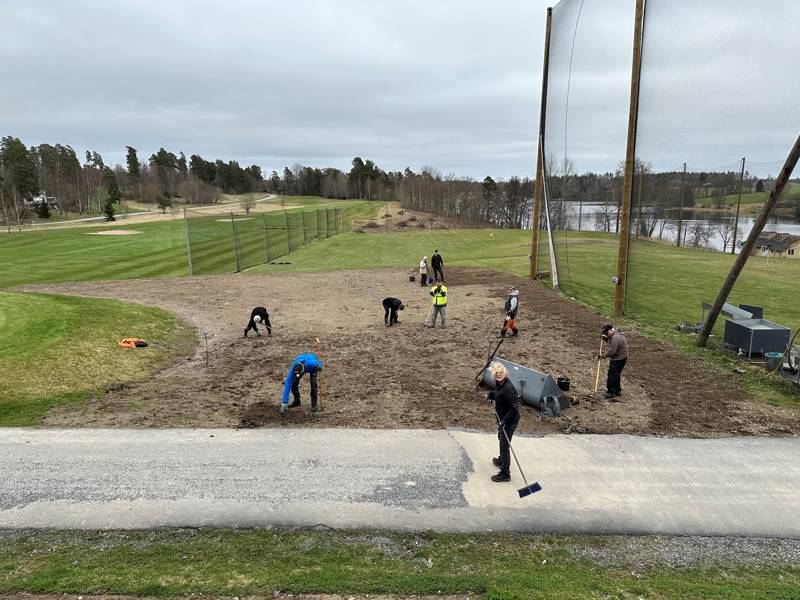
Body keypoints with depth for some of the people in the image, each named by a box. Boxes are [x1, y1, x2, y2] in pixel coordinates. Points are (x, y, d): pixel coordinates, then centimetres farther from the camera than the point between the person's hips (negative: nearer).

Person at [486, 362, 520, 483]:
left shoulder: (508, 388, -31)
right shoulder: (498, 383, -2)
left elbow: (514, 407, -30)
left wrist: (504, 420, -29)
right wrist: (490, 395, -2)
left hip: (510, 420, -10)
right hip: (502, 418, 10)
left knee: (504, 445, 0)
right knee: (501, 438, 29)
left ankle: (505, 474, 13)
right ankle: (501, 461, 53)